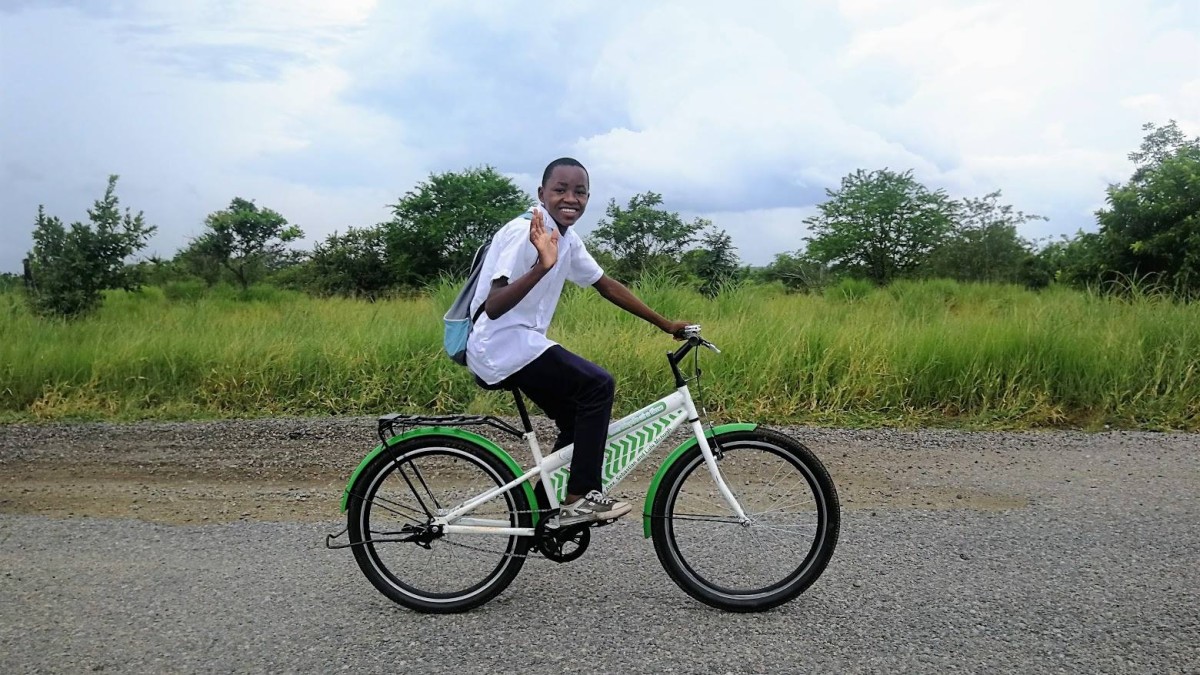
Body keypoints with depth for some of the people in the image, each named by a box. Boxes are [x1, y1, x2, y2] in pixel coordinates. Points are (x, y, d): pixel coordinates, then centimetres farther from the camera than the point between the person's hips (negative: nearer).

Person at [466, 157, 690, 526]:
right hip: (503, 347, -9)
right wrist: (542, 266, -42)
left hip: (520, 346, 9)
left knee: (578, 419, 11)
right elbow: (493, 307, -28)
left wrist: (665, 324, 13)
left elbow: (607, 286, 13)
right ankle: (580, 497, -9)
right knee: (598, 385, -16)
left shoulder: (568, 240, 7)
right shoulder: (525, 233, -19)